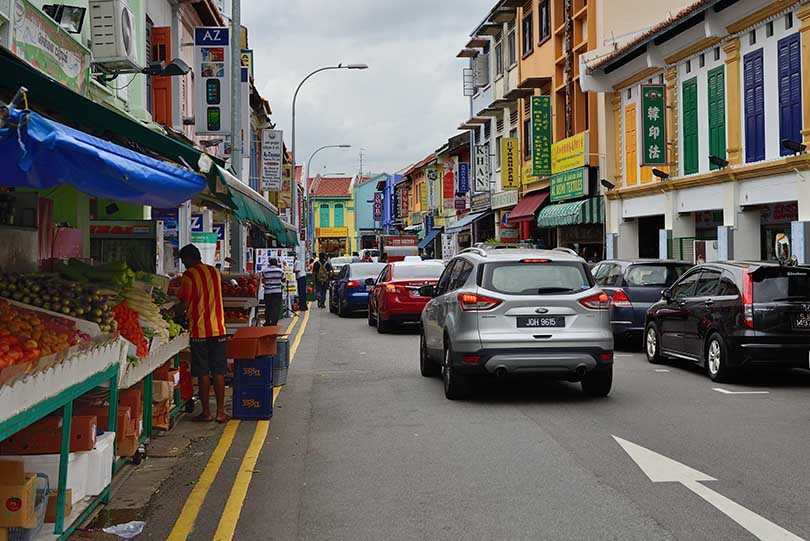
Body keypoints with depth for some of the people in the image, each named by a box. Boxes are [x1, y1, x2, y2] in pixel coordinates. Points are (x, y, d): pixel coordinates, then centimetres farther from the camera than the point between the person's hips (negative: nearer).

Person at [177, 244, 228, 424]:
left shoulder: (189, 275, -8)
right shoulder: (215, 272, 10)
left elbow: (185, 304, -10)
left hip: (199, 330, -4)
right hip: (218, 328, 5)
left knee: (203, 373, 3)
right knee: (219, 372, 7)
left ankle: (206, 412, 7)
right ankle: (220, 412, 8)